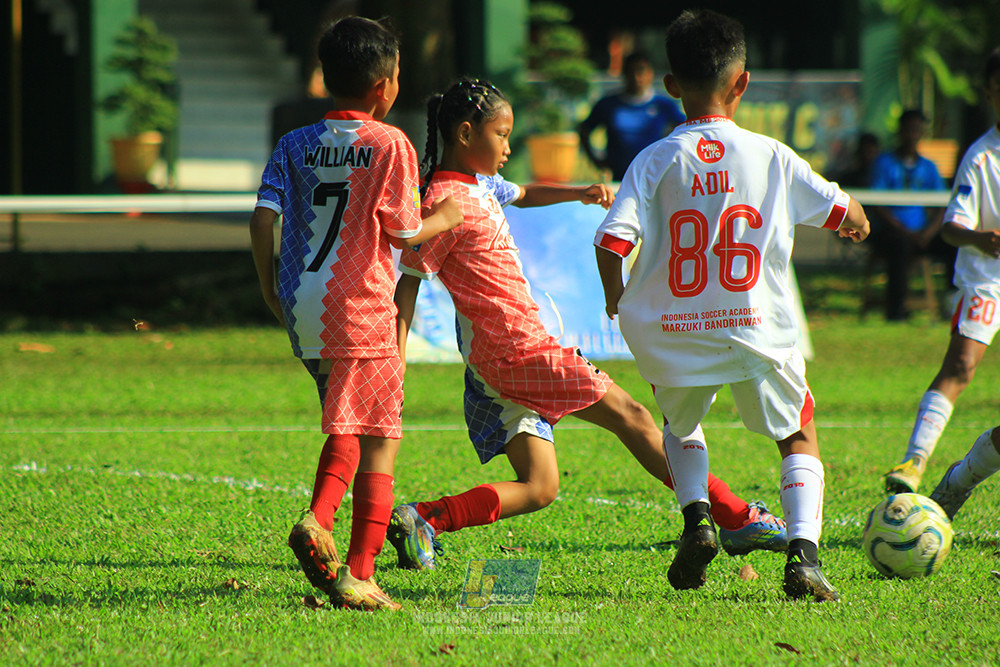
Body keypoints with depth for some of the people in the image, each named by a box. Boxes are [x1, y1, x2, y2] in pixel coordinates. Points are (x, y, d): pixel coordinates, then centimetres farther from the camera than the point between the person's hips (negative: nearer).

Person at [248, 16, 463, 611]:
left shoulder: (296, 145, 7)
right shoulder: (389, 144, -6)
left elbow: (264, 216, -1)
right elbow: (403, 232, -7)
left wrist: (269, 288, 11)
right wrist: (443, 219, 13)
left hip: (302, 308, 6)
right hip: (361, 305, -6)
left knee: (347, 424, 21)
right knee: (379, 443, 0)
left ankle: (318, 521, -1)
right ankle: (359, 576, -4)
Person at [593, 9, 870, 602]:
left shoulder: (656, 160, -4)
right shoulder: (772, 157, -2)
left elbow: (612, 241, -13)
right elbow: (841, 211, 10)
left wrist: (615, 298, 7)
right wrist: (857, 222, 35)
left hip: (676, 334, 1)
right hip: (760, 331, -1)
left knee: (682, 424, 32)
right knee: (800, 439, 18)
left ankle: (696, 514, 7)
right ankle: (803, 551, -4)